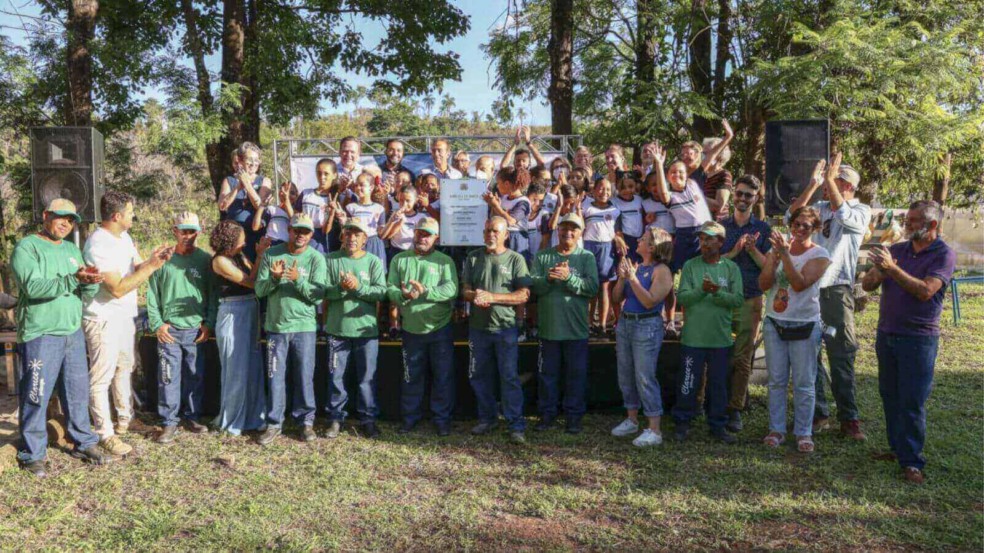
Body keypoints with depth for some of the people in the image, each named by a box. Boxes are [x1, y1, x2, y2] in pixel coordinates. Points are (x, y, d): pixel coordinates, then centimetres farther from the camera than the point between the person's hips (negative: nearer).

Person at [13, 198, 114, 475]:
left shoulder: (72, 250, 15)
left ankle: (84, 444, 25)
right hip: (40, 336, -6)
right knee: (36, 395, 1)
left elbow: (88, 290, 10)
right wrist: (74, 279, -30)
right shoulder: (26, 248, -6)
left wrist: (90, 280, -13)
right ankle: (32, 454, 13)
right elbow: (33, 286, -21)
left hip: (73, 333, 6)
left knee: (78, 392, 13)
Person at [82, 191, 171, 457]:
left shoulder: (124, 237, 6)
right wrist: (151, 266, -24)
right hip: (104, 320, -10)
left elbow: (137, 268, 11)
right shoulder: (98, 246, -23)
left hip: (125, 316, 10)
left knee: (124, 369, 21)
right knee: (101, 379, -1)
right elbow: (118, 288, -25)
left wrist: (154, 261, -10)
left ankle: (125, 419, 36)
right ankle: (105, 434, 6)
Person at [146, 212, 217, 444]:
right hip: (169, 330, -1)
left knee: (195, 376, 9)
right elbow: (152, 294, 3)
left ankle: (192, 417, 24)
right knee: (168, 377, -1)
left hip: (196, 329, 1)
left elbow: (213, 294, 5)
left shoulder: (205, 259, 3)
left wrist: (209, 324, -1)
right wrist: (157, 324, -3)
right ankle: (169, 423, 9)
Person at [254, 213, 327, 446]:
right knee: (275, 377, 6)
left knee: (304, 377, 6)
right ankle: (274, 423, 17)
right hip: (276, 326, 1)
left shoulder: (316, 258, -4)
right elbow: (259, 290, -1)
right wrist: (274, 278, -20)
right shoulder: (271, 254, 1)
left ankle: (306, 421, 19)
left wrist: (298, 279, -24)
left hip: (305, 326, -1)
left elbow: (318, 296, -10)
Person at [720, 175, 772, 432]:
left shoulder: (763, 229, 7)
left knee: (743, 358, 0)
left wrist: (752, 250, -13)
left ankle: (735, 409, 7)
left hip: (750, 301, -1)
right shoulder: (720, 226, 8)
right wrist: (734, 251, -12)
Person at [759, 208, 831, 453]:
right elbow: (763, 284, -4)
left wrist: (785, 254, -25)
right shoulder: (778, 248, 5)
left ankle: (803, 433, 13)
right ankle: (776, 429, 18)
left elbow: (800, 283, -20)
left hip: (804, 325, -3)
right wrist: (774, 258, -17)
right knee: (776, 381, 9)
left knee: (804, 384, 3)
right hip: (775, 323, 3)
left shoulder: (819, 255, -5)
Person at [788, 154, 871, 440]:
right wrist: (813, 184, -6)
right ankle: (818, 412, 19)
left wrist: (828, 179, -18)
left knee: (841, 357, -1)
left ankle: (849, 418, 8)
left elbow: (845, 217, -21)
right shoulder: (819, 207, 11)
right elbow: (792, 217, -3)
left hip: (837, 291, -4)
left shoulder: (862, 211, 1)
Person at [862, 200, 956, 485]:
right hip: (886, 333, 6)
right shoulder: (897, 249, 8)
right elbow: (867, 285, 4)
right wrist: (878, 271, -17)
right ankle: (897, 447, 25)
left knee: (912, 402, -4)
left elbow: (925, 290, -21)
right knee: (889, 395, 12)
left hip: (919, 338, -5)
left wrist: (892, 268, -27)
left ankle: (911, 461, 3)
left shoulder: (944, 254, -7)